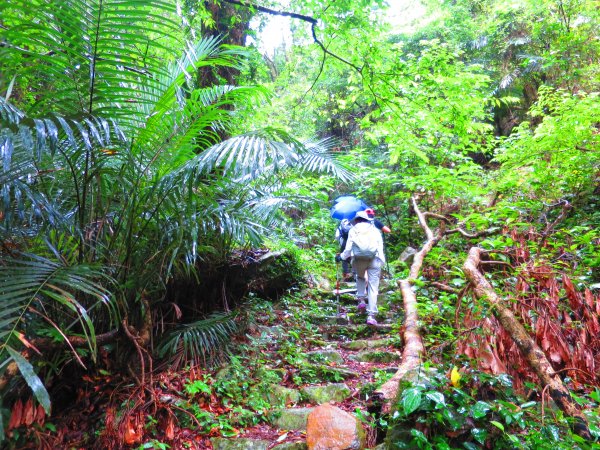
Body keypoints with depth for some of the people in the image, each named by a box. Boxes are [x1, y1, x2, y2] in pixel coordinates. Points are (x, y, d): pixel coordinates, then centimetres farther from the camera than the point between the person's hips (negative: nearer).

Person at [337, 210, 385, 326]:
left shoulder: (353, 230, 12)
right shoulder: (375, 230, 16)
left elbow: (348, 248, 5)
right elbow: (380, 247, 5)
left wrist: (342, 256, 19)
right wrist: (382, 261, 4)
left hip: (358, 259, 0)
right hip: (374, 259, 0)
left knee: (360, 277, 31)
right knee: (373, 287, -1)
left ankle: (361, 300, 15)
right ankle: (371, 315, -7)